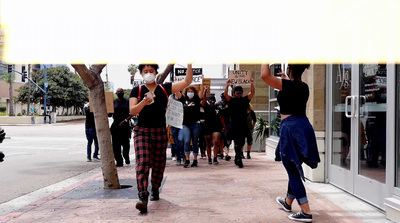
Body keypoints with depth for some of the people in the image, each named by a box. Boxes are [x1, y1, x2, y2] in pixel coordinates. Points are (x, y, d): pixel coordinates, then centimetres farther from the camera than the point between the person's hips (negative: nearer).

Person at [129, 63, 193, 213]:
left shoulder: (165, 89, 7)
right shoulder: (137, 91, 4)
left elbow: (187, 81, 2)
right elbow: (132, 111, -9)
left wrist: (189, 64, -10)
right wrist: (144, 102, -27)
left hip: (160, 132, 2)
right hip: (142, 131, -2)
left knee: (159, 164, 11)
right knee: (142, 163, -17)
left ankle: (155, 190, 34)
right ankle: (143, 198, -23)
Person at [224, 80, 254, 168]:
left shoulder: (245, 100, 11)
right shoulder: (231, 100, 5)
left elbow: (252, 93, 2)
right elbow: (225, 94, -10)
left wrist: (252, 83, -10)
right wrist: (227, 85, -20)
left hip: (243, 125, 3)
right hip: (234, 124, -3)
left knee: (241, 142, 9)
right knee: (237, 142, -9)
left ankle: (237, 158, 25)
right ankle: (238, 158, -14)